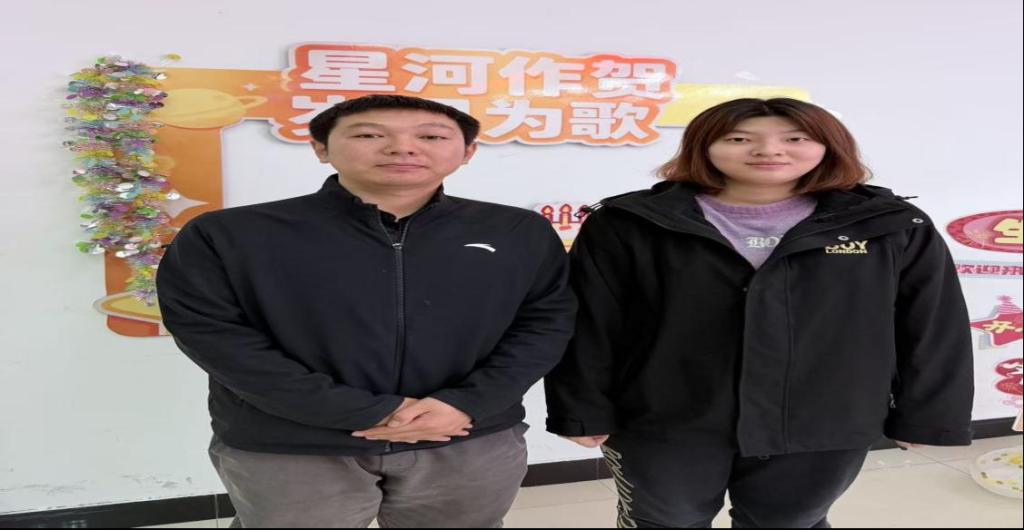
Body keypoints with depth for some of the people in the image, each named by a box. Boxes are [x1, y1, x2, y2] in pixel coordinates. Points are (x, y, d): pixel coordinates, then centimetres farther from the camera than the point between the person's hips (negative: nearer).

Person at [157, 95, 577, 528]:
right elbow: (213, 337, -11)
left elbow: (545, 323, 1)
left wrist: (466, 405, -14)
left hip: (470, 447, 2)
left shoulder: (523, 234, 1)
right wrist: (366, 412, -15)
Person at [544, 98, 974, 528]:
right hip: (664, 426, 0)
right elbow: (587, 327, -4)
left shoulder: (893, 228, -3)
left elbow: (935, 332, 3)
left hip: (822, 432, 1)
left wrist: (923, 417, 4)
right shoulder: (625, 226, -8)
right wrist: (584, 412, -2)